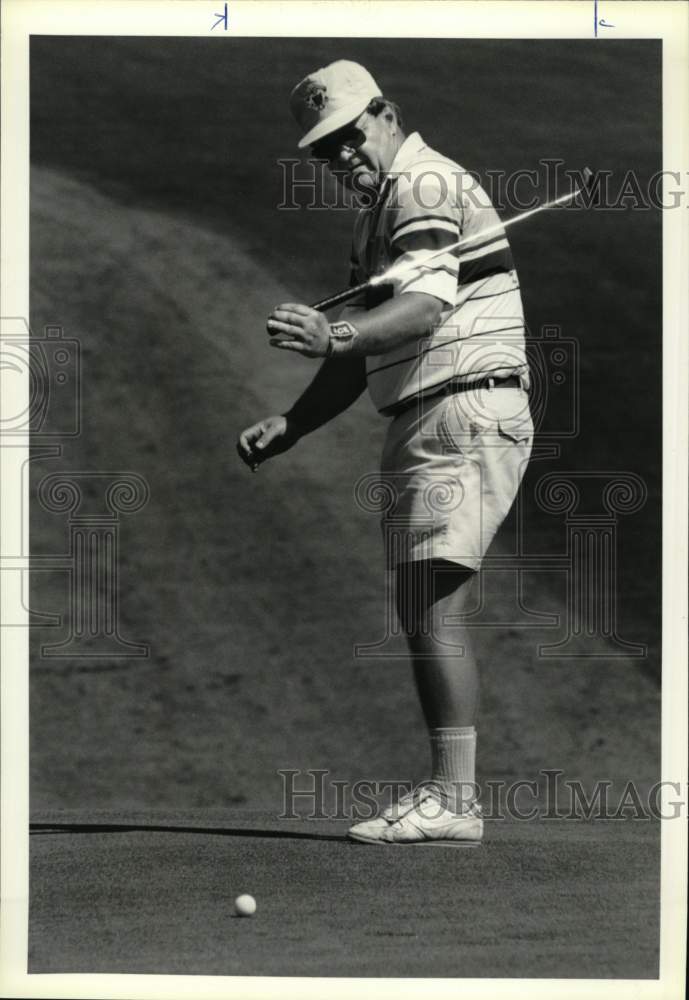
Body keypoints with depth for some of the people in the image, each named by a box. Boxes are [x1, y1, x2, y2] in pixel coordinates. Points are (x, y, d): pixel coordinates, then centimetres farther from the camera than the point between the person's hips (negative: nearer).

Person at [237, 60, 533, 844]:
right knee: (421, 613, 9)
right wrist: (285, 427, 14)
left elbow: (425, 307, -29)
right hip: (425, 427, 10)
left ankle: (453, 799, -17)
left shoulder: (425, 184, -10)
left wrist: (333, 335, -44)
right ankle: (447, 794, 11)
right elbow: (363, 362, 24)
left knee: (434, 609, -16)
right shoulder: (379, 212, 21)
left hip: (463, 415, -10)